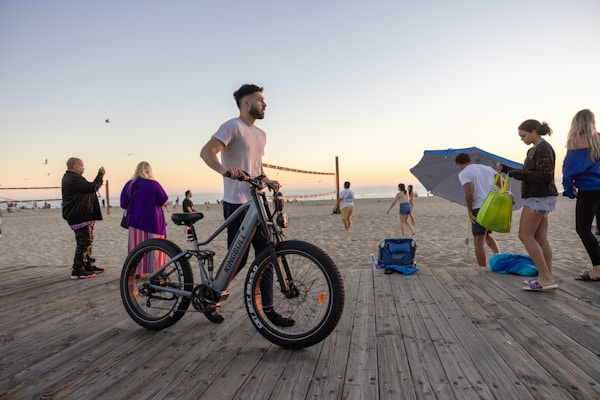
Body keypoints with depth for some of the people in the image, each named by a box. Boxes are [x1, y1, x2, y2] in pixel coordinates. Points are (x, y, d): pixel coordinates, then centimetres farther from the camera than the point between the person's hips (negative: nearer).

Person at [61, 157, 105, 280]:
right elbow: (92, 187, -24)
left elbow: (87, 188, 18)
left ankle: (89, 266, 29)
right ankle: (77, 271, -5)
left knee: (86, 242, 19)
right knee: (84, 243, -8)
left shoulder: (68, 177, 18)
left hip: (78, 216, 11)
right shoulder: (74, 179, -18)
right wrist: (100, 175, -14)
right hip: (81, 216, -11)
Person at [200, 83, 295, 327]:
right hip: (237, 204, -8)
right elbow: (206, 151, -20)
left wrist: (268, 181, 5)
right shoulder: (233, 126, -7)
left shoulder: (261, 135, 20)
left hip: (257, 203, 8)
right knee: (238, 259, -2)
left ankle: (267, 309, 14)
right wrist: (224, 170, -38)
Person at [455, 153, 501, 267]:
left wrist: (469, 211, -8)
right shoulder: (487, 168, 21)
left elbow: (469, 192, -15)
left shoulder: (463, 173, 0)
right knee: (487, 235, 25)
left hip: (480, 207, -7)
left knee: (478, 241, -1)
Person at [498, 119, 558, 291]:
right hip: (540, 198, 10)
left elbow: (544, 175, -21)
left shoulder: (543, 148, -13)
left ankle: (546, 278, -8)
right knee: (540, 238, 9)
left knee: (525, 235, -9)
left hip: (539, 197, -10)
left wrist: (517, 174, -19)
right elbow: (526, 172, 23)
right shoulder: (535, 150, 16)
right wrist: (506, 169, 15)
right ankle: (546, 278, 12)